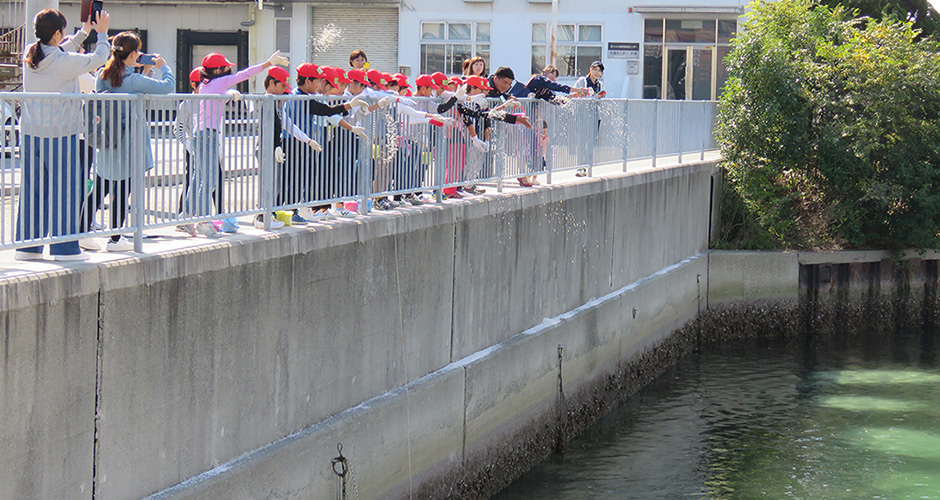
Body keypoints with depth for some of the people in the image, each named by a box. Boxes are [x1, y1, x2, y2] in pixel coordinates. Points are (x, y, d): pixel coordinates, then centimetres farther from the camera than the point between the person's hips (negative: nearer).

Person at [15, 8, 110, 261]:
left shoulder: (29, 56, 4)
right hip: (60, 135, -6)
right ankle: (64, 248, 4)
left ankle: (26, 245, 14)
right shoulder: (66, 62, -15)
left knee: (31, 190, 11)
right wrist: (102, 33, 17)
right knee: (64, 190, 1)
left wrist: (83, 32, 34)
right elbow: (98, 58, -1)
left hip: (30, 133, 6)